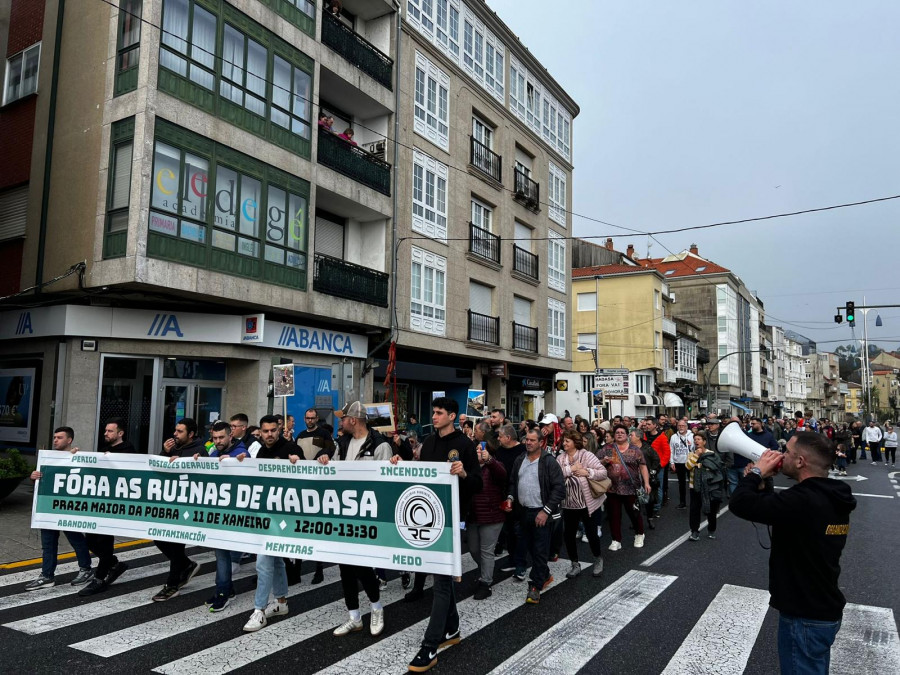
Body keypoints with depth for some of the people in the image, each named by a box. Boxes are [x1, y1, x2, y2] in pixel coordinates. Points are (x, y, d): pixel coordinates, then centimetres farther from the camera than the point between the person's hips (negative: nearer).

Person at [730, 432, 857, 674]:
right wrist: (762, 481, 4)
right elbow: (782, 508, 16)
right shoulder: (834, 498, 3)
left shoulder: (803, 500, -30)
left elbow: (739, 503, -28)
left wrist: (758, 471, -12)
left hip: (805, 617, -9)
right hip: (826, 610, 9)